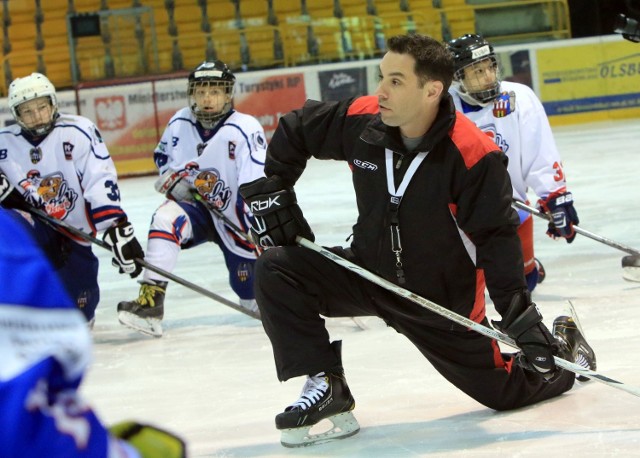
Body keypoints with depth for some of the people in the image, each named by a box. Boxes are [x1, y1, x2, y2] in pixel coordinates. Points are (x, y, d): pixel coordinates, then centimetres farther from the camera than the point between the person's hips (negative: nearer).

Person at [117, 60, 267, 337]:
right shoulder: (180, 124, -5)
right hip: (195, 207, 2)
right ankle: (149, 302, -36)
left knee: (253, 290, -2)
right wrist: (174, 179, -7)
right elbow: (163, 158, 14)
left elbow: (257, 185, -23)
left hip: (233, 215, -2)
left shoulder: (245, 128, -19)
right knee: (166, 218, -31)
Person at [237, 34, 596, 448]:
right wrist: (270, 189, 0)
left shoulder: (473, 154, -26)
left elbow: (497, 238, -21)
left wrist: (521, 317, -25)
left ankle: (564, 351, 33)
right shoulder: (361, 120, -14)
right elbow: (294, 130, 6)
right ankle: (326, 386, -10)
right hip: (368, 271, 4)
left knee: (510, 391, 0)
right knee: (276, 270, -17)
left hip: (444, 297, -4)